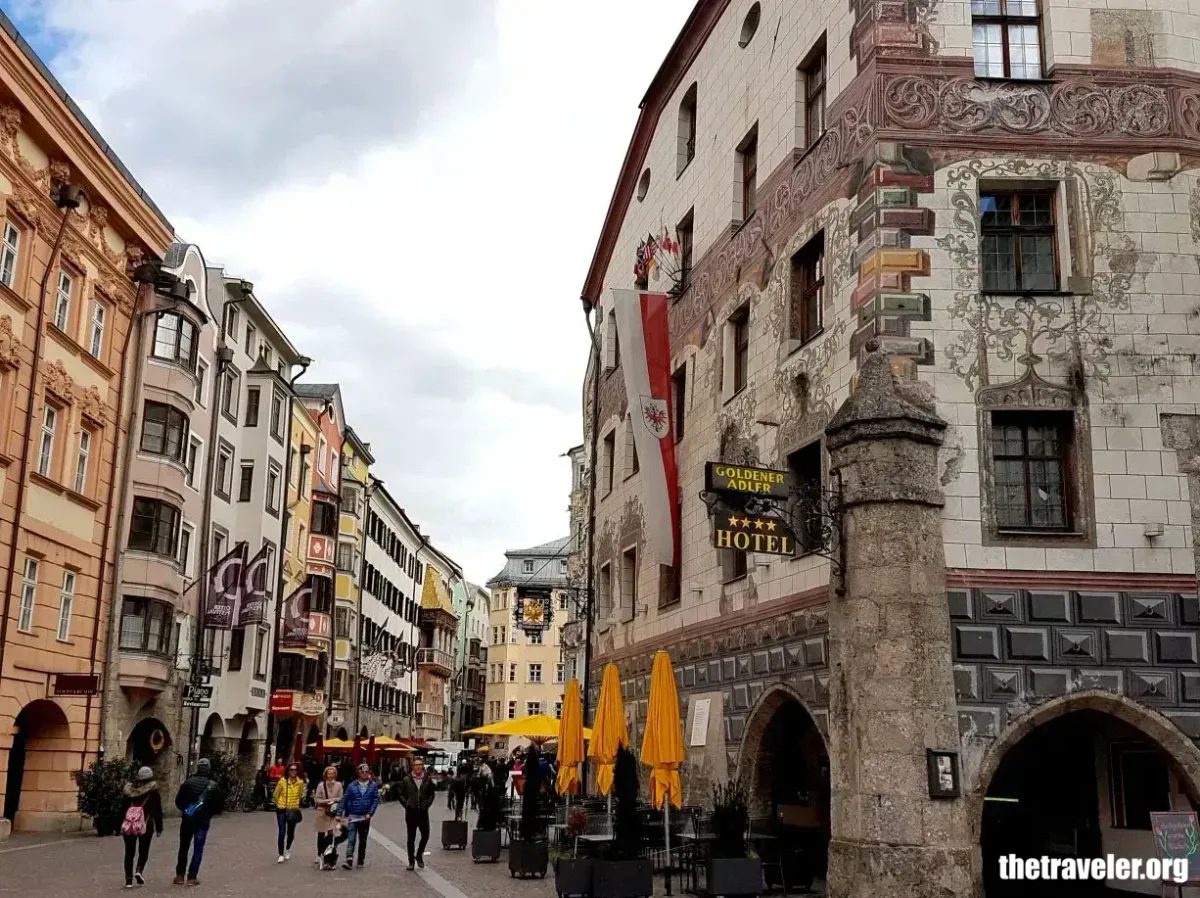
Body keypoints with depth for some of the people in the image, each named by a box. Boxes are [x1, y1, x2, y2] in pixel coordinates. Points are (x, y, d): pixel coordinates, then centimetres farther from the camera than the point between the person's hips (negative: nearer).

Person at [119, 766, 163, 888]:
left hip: (129, 824, 2)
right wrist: (159, 827, 4)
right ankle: (139, 870, -9)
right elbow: (157, 810, -2)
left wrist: (121, 825, 18)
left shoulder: (129, 789, 8)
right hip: (146, 825, -2)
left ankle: (128, 879, 3)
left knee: (129, 852, 8)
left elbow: (123, 809, 12)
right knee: (143, 850, 13)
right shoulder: (153, 791, -1)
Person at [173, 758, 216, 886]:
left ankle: (180, 876, 14)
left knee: (183, 847, 15)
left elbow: (178, 801, -1)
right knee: (198, 849, 3)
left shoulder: (187, 782, -1)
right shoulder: (212, 785, -7)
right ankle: (192, 877, -1)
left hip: (187, 819, 2)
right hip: (203, 820, -2)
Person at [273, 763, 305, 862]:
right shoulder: (282, 781, -10)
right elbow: (276, 795, 4)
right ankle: (281, 854, 4)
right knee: (282, 832, -8)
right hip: (282, 810, -2)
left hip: (293, 811, 2)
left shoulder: (300, 782, -4)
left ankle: (287, 849, 37)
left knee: (290, 833, 10)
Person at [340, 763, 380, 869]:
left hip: (365, 817, 1)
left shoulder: (373, 785, 0)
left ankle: (360, 862, 22)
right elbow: (344, 800, -1)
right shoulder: (352, 786, -1)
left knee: (363, 841, 11)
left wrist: (370, 813, -14)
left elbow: (376, 800, -5)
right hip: (353, 817, -1)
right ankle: (349, 861, -19)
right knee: (351, 839, -12)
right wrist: (340, 814, -7)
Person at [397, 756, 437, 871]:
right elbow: (401, 794, 6)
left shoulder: (428, 779, 2)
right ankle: (411, 861, 16)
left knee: (425, 835, -1)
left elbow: (432, 794, 11)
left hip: (423, 811, 1)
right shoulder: (407, 780, 0)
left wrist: (427, 804, -1)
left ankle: (419, 855, 24)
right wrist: (406, 804, -5)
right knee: (411, 837, 7)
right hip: (411, 812, -1)